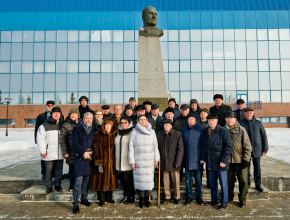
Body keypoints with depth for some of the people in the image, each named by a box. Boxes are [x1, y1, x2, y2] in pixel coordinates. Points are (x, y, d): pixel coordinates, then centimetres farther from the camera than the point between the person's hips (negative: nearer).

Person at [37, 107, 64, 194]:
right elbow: (40, 139, -4)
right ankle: (49, 186, 18)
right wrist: (43, 151, -8)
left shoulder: (62, 125, 11)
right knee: (49, 170, 3)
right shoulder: (45, 125, -3)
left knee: (59, 169, 10)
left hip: (60, 153, 4)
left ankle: (58, 184, 24)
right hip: (49, 153, -3)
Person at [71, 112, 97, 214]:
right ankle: (76, 203, 2)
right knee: (78, 181, -6)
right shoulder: (77, 129, 4)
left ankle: (84, 198, 28)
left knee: (87, 180, 11)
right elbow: (75, 143, -5)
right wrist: (83, 152, -14)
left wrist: (91, 152, -7)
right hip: (79, 158, -3)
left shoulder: (94, 130, 11)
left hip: (90, 158, 3)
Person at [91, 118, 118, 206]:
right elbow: (98, 150, -11)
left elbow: (116, 149, 6)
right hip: (102, 161, -3)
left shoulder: (114, 135, 4)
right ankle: (101, 199, 20)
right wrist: (99, 163, -15)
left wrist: (115, 161, 1)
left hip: (112, 161, 4)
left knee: (111, 179, 12)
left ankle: (109, 197, 29)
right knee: (101, 179, 4)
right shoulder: (98, 135, -7)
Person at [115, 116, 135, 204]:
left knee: (127, 179, -3)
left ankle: (131, 196, 15)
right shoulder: (118, 133, 15)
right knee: (122, 179, 10)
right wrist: (116, 158, 18)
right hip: (119, 162, 6)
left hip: (128, 161, -6)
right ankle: (126, 196, 25)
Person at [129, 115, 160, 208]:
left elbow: (155, 146, 9)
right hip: (138, 160, -2)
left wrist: (156, 159, 6)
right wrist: (132, 161, -4)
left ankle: (147, 198, 21)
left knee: (149, 179, 4)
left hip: (149, 160, 2)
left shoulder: (152, 132, 6)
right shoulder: (134, 132, -1)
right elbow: (131, 147, -1)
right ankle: (141, 199, 16)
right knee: (139, 179, 1)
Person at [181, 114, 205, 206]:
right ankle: (189, 196, 22)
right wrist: (181, 157, 4)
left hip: (197, 158, -2)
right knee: (188, 178, 9)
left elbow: (203, 145, -2)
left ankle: (198, 196, 24)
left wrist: (203, 157, -8)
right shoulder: (183, 130, 5)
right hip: (187, 158, 2)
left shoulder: (199, 130, -3)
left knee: (198, 178, 8)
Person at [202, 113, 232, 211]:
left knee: (223, 183, 5)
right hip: (210, 162, 6)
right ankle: (214, 199, 33)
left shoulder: (223, 131, -10)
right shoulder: (205, 131, 9)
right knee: (212, 183, 16)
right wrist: (203, 158, 10)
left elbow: (228, 147, -11)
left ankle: (224, 203, 18)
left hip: (220, 163, -6)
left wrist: (224, 160, -16)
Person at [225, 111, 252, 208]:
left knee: (243, 180, 3)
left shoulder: (241, 130, -3)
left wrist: (246, 159, -8)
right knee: (229, 180, 11)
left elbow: (247, 146, -3)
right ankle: (229, 197, 29)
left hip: (240, 160, -2)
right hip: (228, 160, 2)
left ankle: (242, 199, 21)